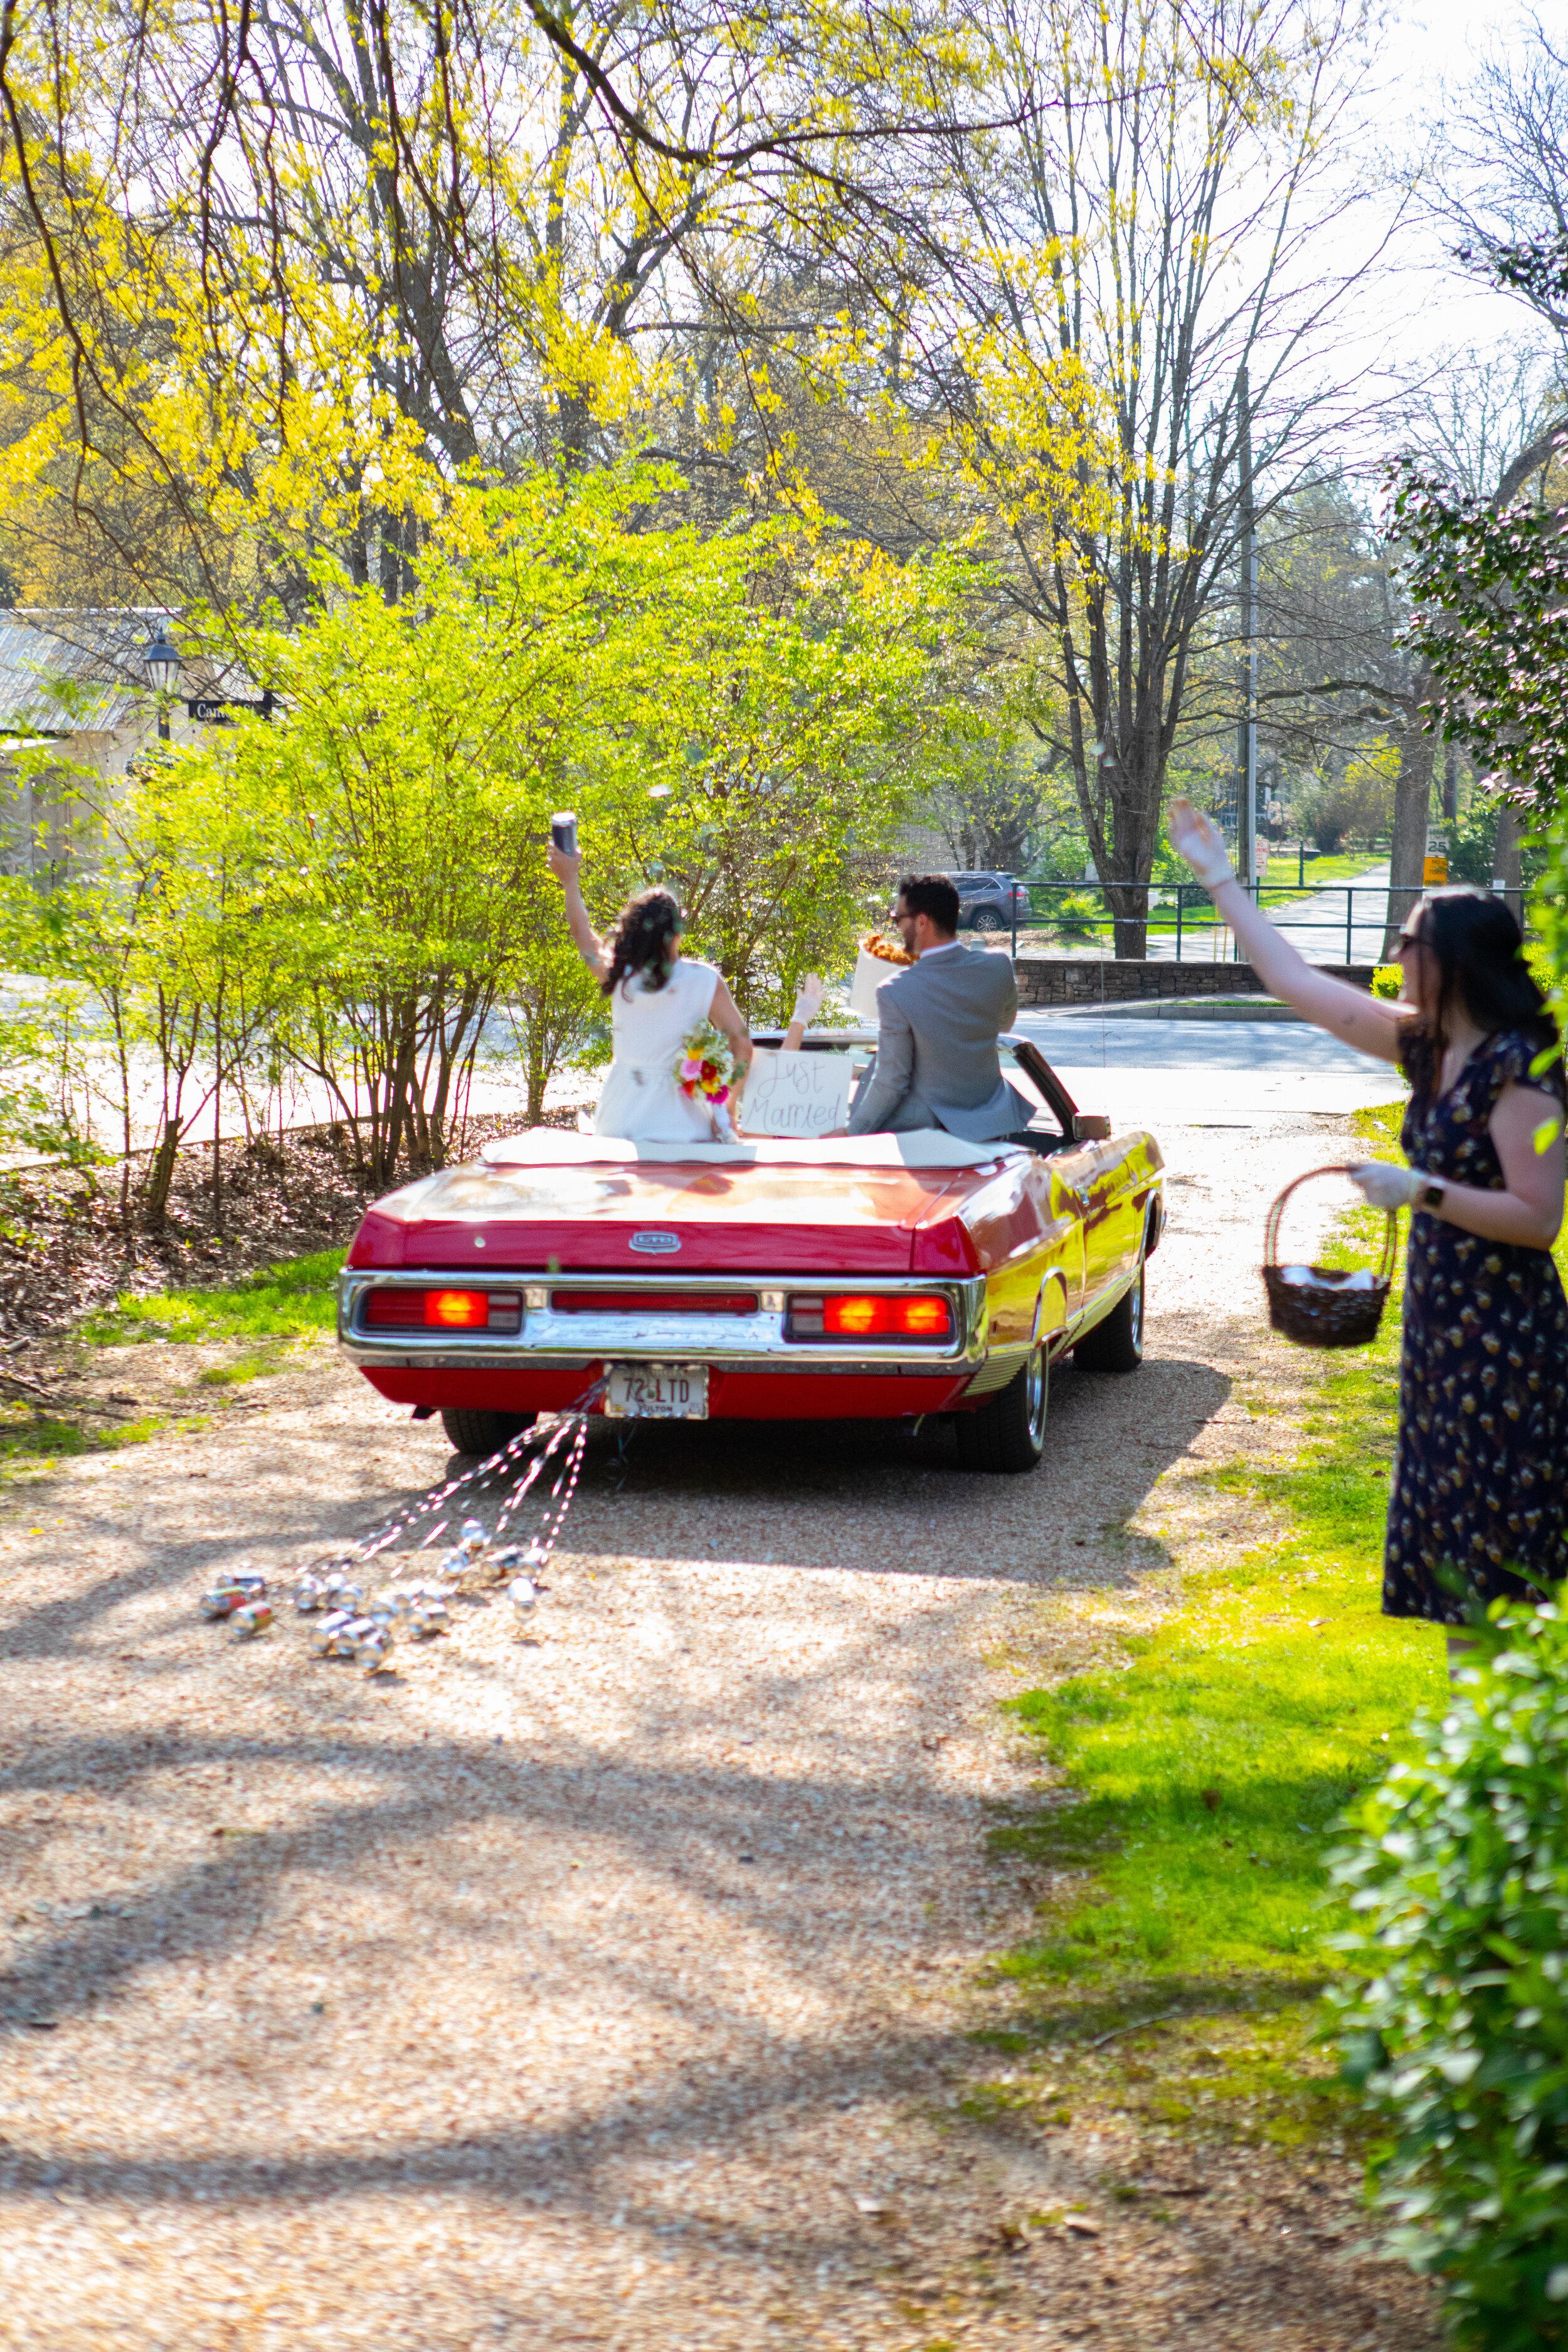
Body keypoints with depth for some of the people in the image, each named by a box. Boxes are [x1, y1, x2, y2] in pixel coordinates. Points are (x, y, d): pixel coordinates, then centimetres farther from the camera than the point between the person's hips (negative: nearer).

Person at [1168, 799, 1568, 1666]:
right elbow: (1298, 983, 14)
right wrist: (1218, 878, 17)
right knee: (1445, 1556, 14)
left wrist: (1420, 1191, -23)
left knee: (1493, 1559, -4)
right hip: (1441, 1328, 9)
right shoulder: (1427, 1047, 7)